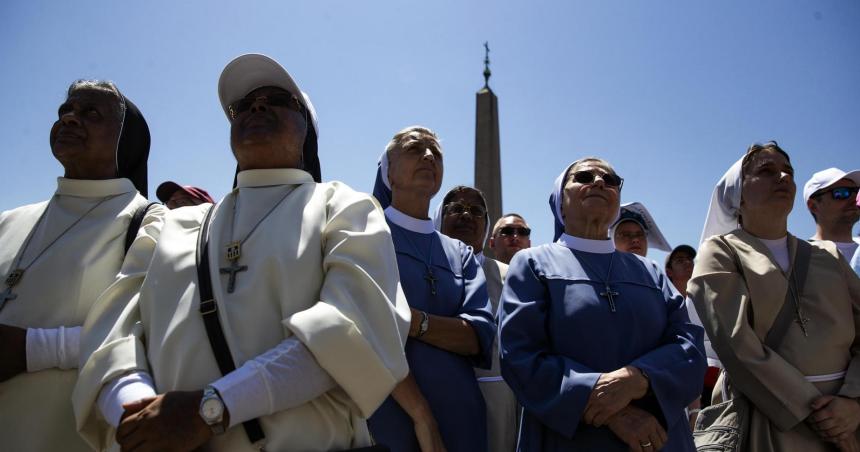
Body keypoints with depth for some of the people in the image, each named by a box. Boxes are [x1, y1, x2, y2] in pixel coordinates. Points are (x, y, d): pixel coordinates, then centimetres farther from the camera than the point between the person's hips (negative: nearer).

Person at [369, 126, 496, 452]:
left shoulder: (461, 255, 13)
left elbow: (480, 335, -1)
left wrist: (413, 320, -17)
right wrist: (420, 413, -20)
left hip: (457, 421, 4)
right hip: (383, 418, -4)